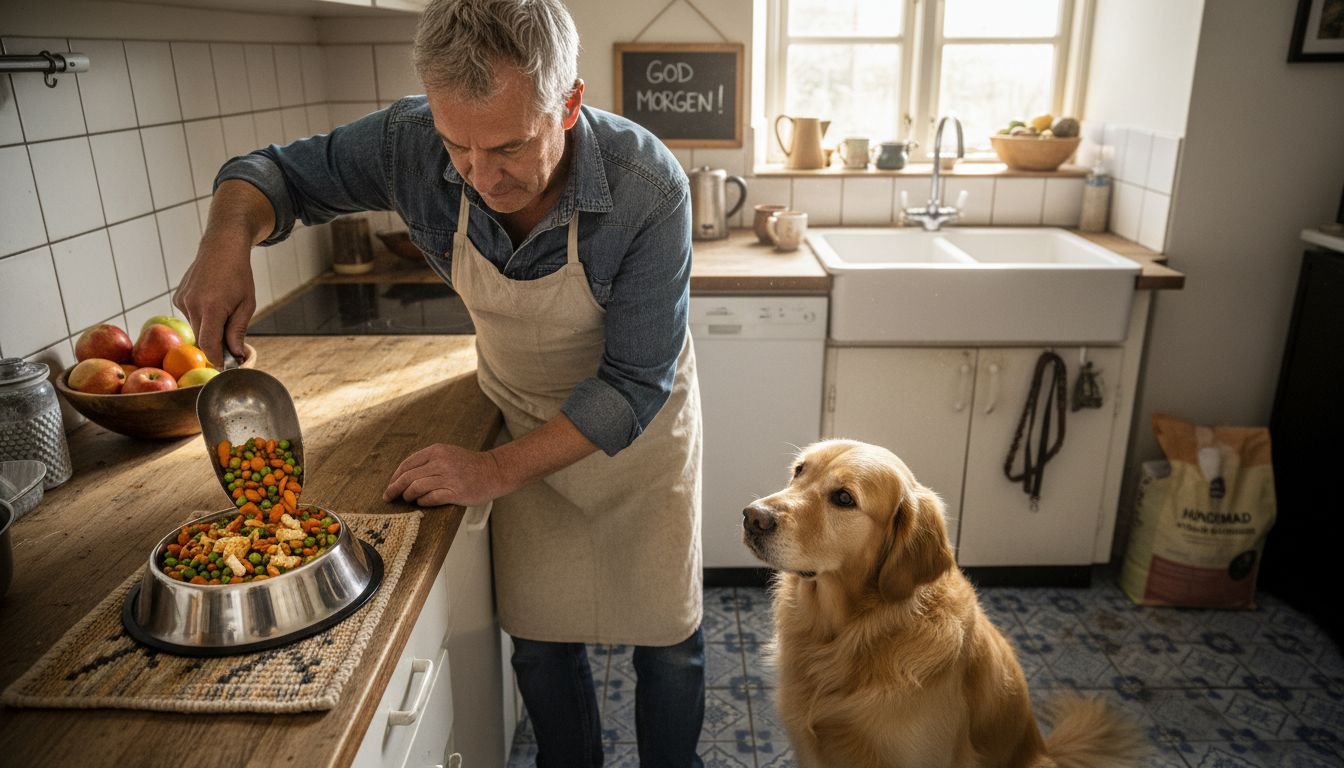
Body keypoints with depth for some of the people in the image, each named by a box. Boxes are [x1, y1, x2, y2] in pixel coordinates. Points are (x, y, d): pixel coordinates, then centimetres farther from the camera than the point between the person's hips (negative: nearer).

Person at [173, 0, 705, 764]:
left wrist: (497, 471, -31)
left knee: (668, 638, 12)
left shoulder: (649, 190, -34)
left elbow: (633, 387, -28)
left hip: (637, 426, -2)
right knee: (542, 641, 14)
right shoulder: (411, 141, -24)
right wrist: (229, 237, -28)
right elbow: (279, 171, -6)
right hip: (524, 416, 3)